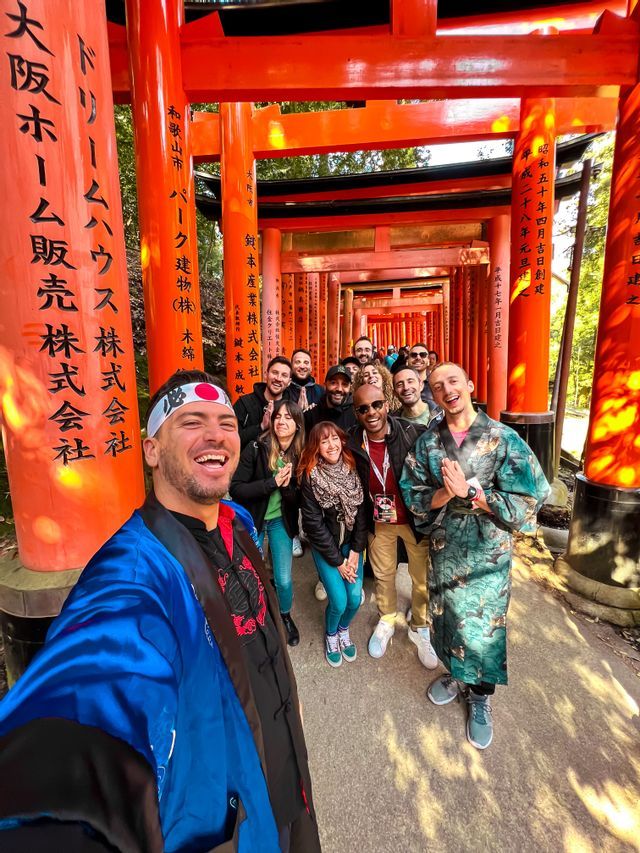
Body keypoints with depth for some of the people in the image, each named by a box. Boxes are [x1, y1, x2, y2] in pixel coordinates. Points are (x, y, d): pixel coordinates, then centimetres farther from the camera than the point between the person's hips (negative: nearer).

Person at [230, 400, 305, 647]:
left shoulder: (301, 455, -9)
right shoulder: (256, 449, -17)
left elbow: (299, 500, -6)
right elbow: (235, 490, -20)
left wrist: (287, 486, -27)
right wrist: (272, 482, -27)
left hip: (281, 521, 2)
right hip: (251, 519, -1)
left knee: (284, 580, 2)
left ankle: (285, 616, 36)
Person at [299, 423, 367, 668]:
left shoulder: (353, 468, -8)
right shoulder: (310, 476, -18)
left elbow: (362, 512, -4)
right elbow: (313, 523, -15)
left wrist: (356, 551, -7)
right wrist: (337, 560, -11)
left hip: (351, 542, 3)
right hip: (324, 545, -3)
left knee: (355, 598, -1)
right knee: (339, 601, -6)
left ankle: (343, 630, 33)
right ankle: (330, 635, 29)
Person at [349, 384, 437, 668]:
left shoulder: (414, 434, -22)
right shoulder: (352, 444, -13)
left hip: (415, 519, -2)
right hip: (379, 523, 2)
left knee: (422, 578, 14)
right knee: (383, 575, 21)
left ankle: (419, 627, 41)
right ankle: (386, 621, 48)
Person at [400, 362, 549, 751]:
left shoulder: (504, 438, -12)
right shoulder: (427, 443, -3)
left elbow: (527, 501, -14)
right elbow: (414, 499, -3)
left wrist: (468, 491, -23)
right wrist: (444, 493, -23)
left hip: (489, 551, -2)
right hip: (445, 548, 3)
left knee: (484, 624, 11)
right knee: (448, 615, 19)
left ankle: (480, 696, 38)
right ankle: (456, 674, 48)